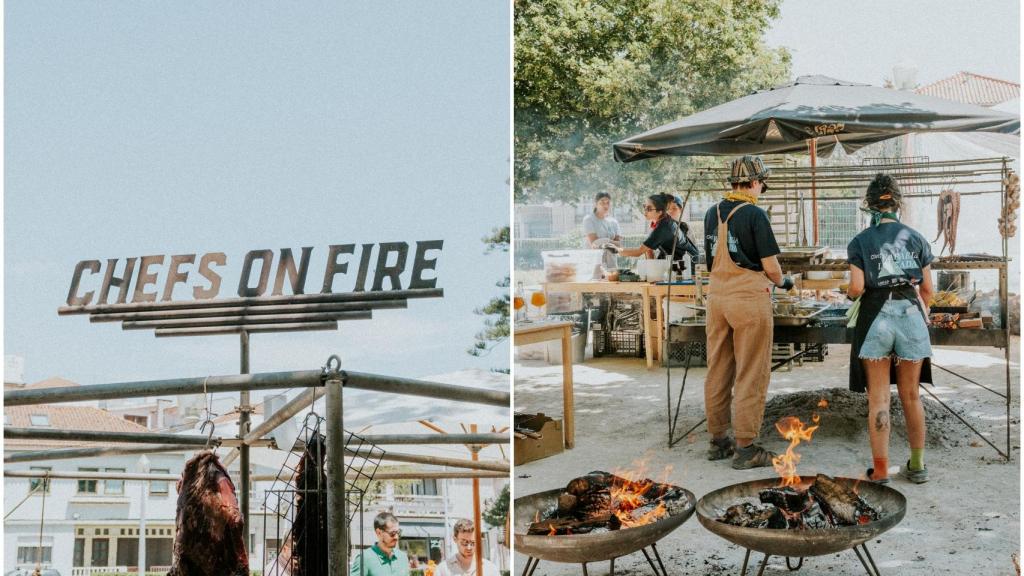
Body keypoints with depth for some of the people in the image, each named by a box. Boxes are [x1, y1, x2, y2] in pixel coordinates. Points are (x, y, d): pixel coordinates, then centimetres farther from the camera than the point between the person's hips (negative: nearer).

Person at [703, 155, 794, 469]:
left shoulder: (712, 213, 8)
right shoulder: (754, 214, -11)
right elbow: (770, 267, -9)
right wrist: (783, 282, 10)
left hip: (717, 298, 6)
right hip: (749, 299, -6)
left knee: (718, 372, 12)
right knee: (751, 375, 1)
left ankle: (718, 440, 21)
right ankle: (745, 448, 5)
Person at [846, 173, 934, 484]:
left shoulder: (860, 241, -1)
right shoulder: (915, 238, 5)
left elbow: (856, 288, -9)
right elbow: (927, 288, 8)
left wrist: (849, 293, 13)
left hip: (875, 317, -2)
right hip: (910, 314, 2)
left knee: (878, 398, 5)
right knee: (911, 395, 15)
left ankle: (880, 468, 7)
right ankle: (917, 465, 24)